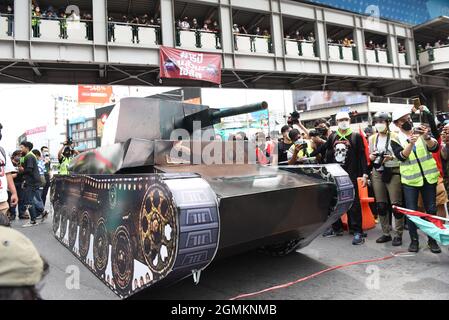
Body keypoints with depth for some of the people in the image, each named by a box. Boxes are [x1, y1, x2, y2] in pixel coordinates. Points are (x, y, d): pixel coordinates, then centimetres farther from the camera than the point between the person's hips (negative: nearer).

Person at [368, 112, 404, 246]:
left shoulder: (394, 136, -2)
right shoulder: (372, 138, 11)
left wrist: (391, 157, -20)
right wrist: (372, 156, -4)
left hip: (393, 172, -4)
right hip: (377, 172, 4)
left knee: (396, 204, -4)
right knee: (380, 204, 6)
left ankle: (398, 234, 9)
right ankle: (386, 233, 18)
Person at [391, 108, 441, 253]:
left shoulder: (422, 131, 4)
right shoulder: (396, 139, 0)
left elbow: (434, 148, -9)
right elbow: (401, 156, -17)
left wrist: (426, 137, -29)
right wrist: (411, 143, -32)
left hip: (429, 177, 2)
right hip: (410, 179, -2)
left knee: (431, 209, 8)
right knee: (411, 211, 2)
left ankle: (432, 239, 20)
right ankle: (414, 240, 15)